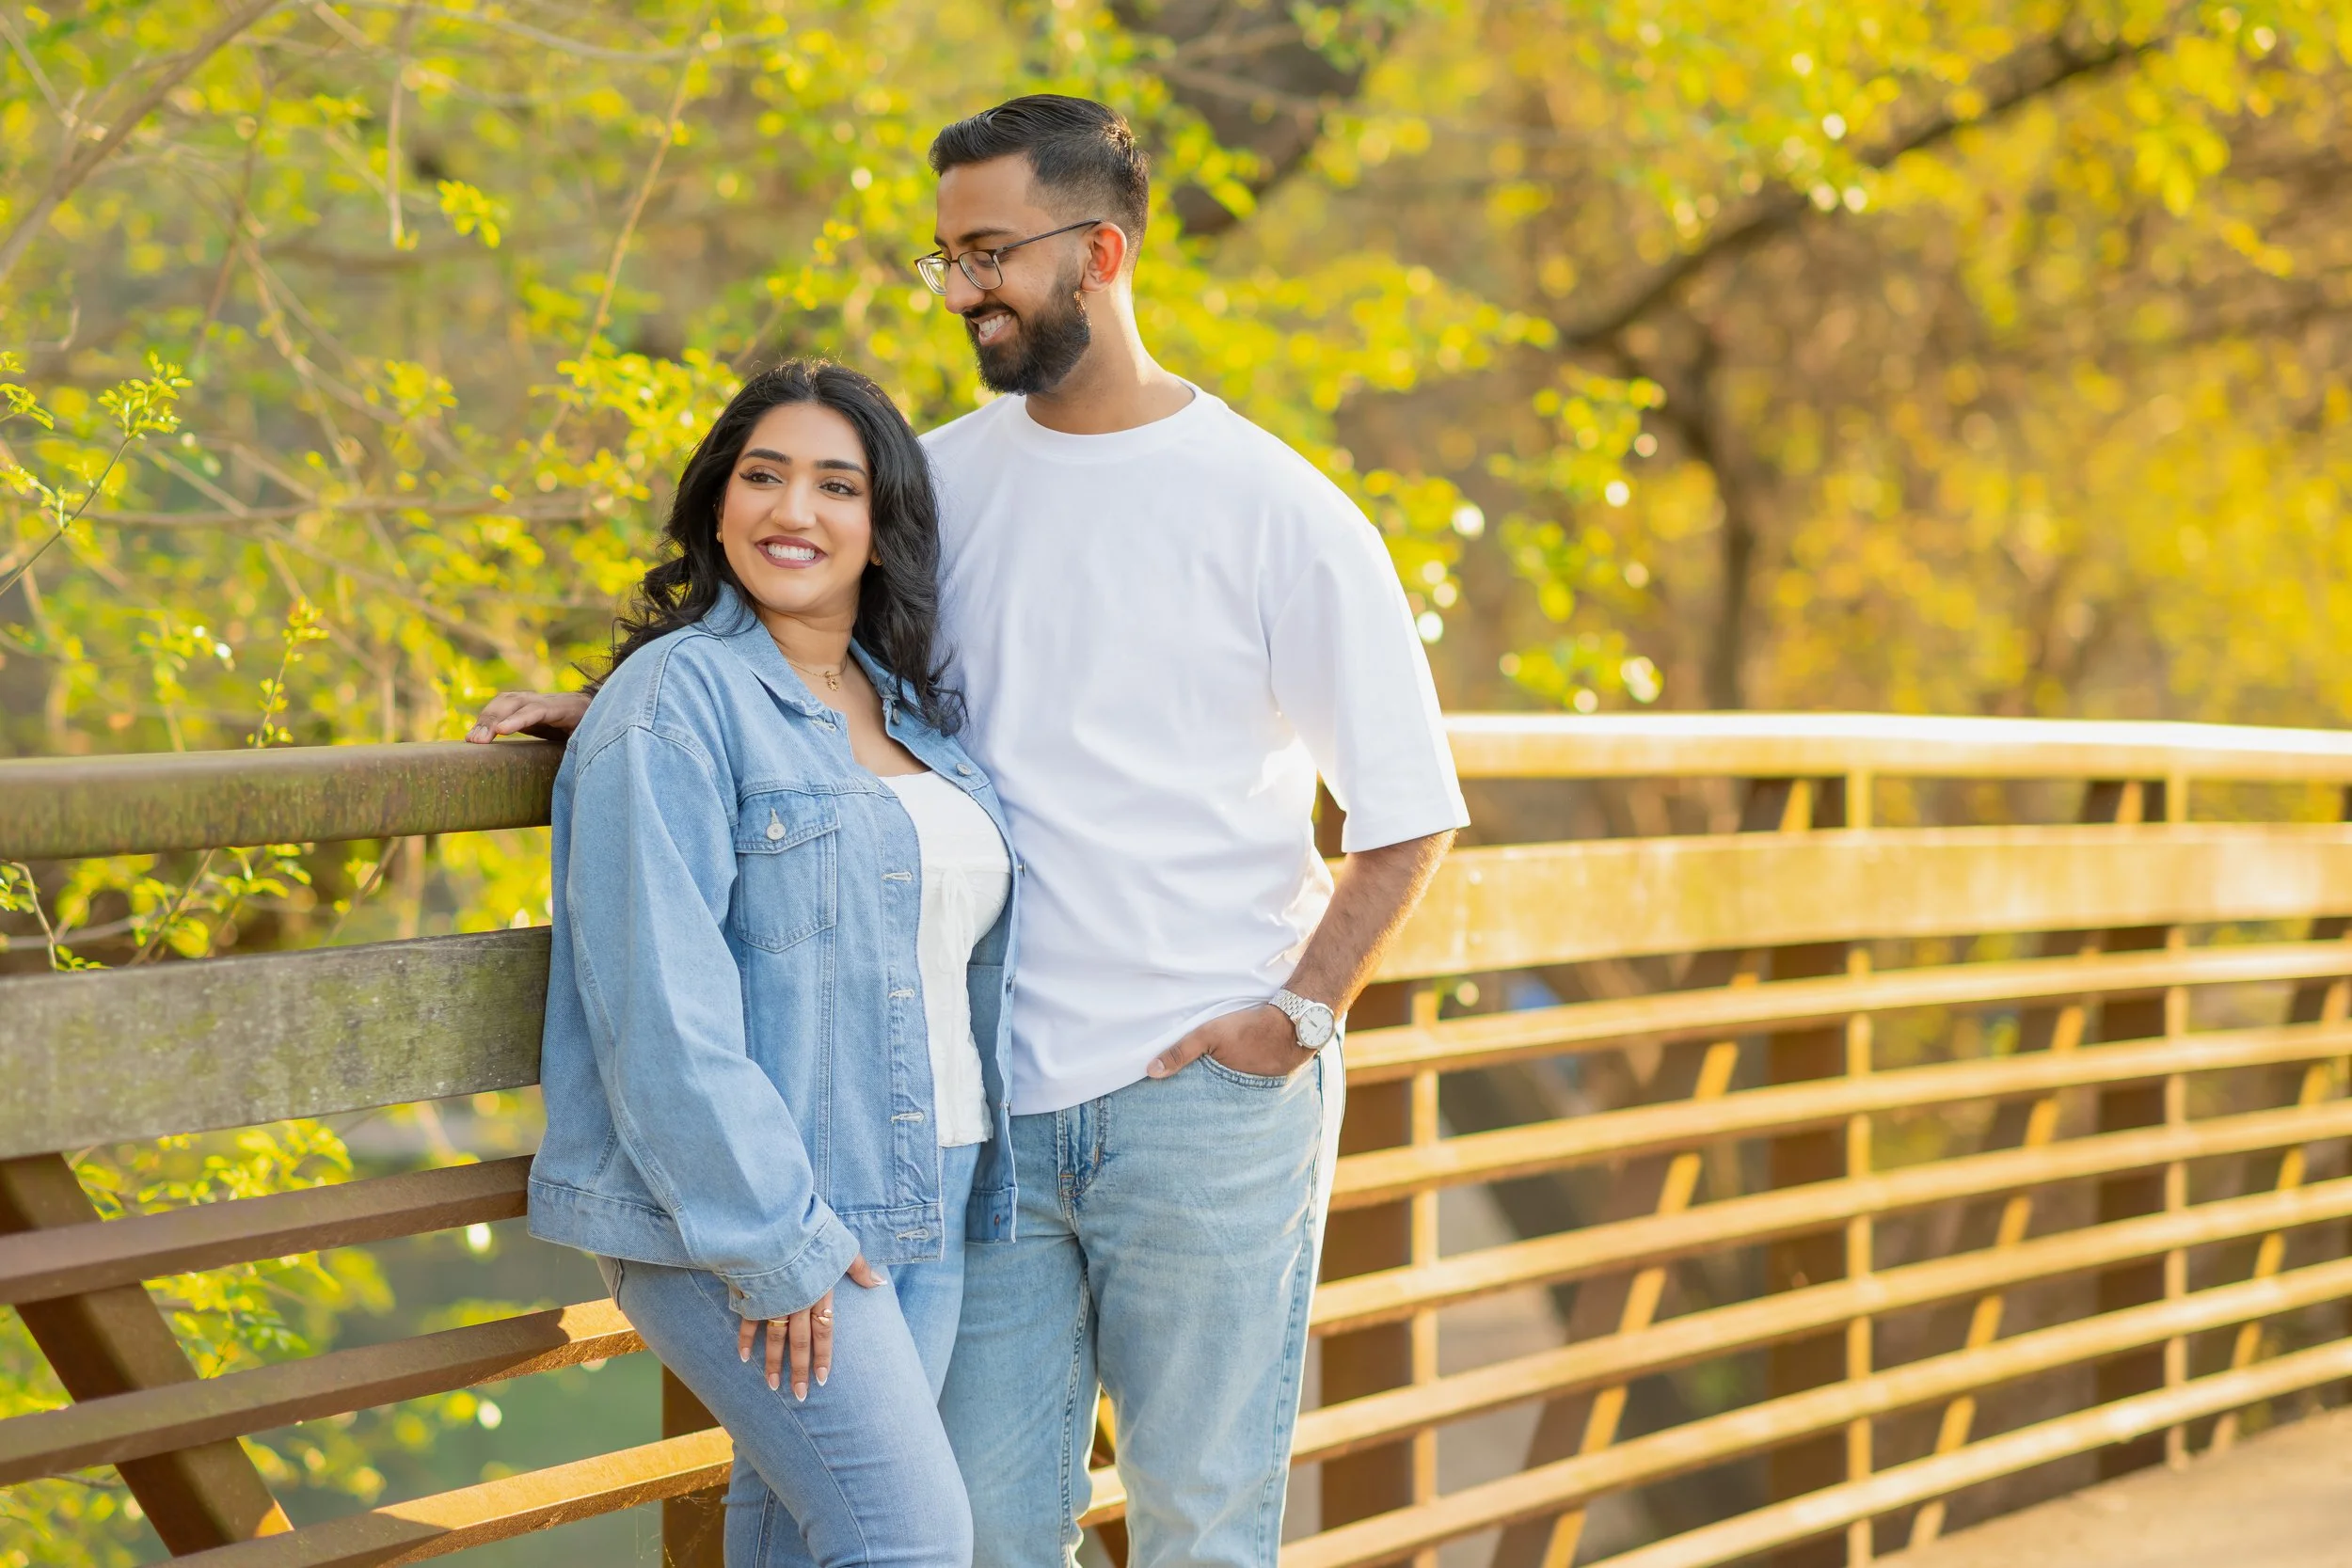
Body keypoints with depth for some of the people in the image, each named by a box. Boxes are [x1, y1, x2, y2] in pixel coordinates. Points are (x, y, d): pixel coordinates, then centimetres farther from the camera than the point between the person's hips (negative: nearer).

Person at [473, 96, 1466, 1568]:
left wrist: (1300, 1013, -9)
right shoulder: (941, 479, 8)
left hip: (1209, 1099, -3)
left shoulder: (1276, 508, -4)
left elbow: (1409, 812, 0)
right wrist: (613, 702, 4)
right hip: (996, 1104, 4)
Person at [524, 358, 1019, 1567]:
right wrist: (772, 1238, -18)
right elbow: (662, 1000, -17)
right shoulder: (678, 702, -10)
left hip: (924, 1200, 7)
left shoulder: (920, 709, 13)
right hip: (743, 1215, -7)